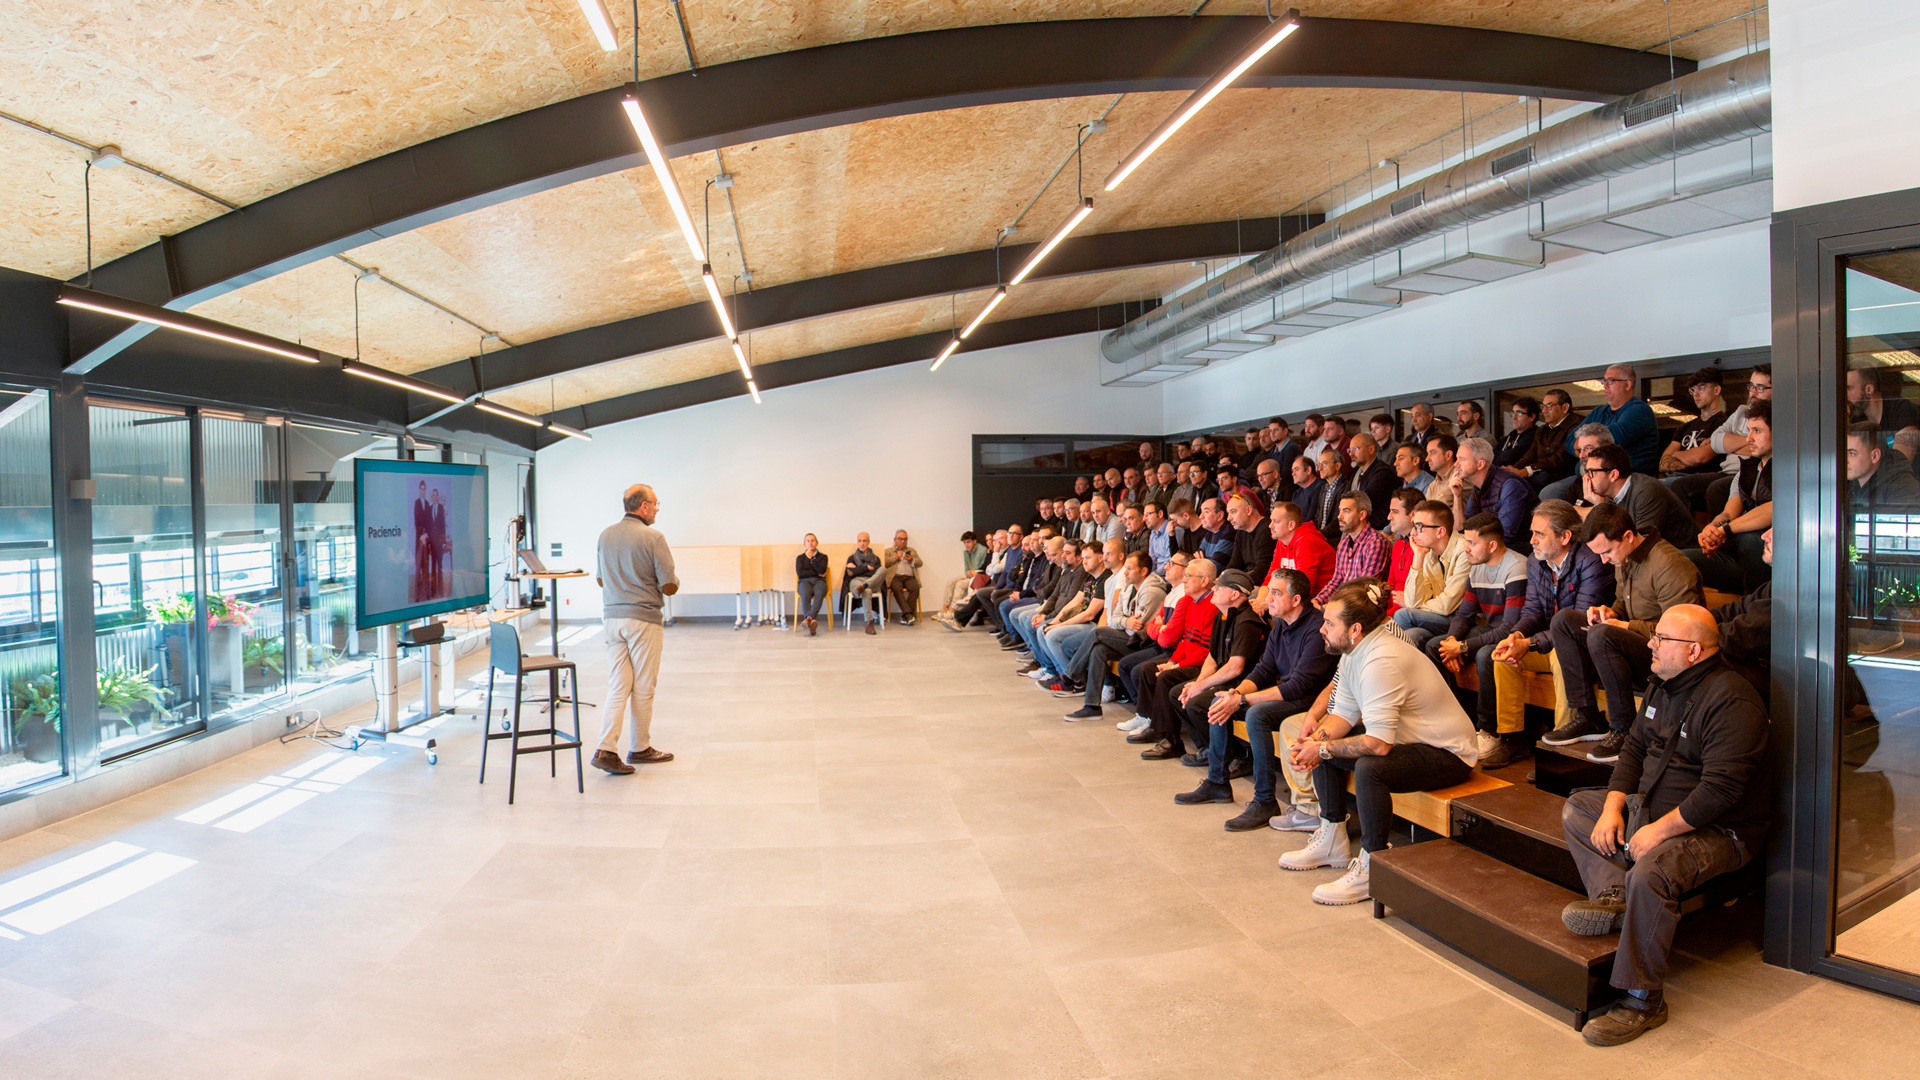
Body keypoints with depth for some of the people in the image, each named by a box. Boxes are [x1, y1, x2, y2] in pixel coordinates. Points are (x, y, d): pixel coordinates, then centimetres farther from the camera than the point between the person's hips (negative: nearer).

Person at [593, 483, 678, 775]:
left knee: (618, 687, 7)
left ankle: (606, 749, -5)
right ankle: (640, 748, 17)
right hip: (644, 619, -6)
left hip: (612, 617, 6)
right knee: (642, 688, 6)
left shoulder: (605, 535, 6)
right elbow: (669, 587, -12)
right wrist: (674, 582, 10)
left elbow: (599, 580, 15)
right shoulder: (653, 538, -13)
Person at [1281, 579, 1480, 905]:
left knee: (1369, 768, -35)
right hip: (1411, 740, 11)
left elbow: (1377, 743, -34)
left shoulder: (1381, 661, -30)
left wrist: (1322, 748, -22)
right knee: (1322, 745, 9)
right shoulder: (1354, 652, 1)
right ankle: (1332, 840, 20)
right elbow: (1344, 713, 4)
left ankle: (1372, 868, -17)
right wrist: (1315, 740, -15)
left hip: (1448, 753, -11)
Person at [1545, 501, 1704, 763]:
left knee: (1601, 635, -34)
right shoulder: (1623, 559, 8)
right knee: (1564, 620, -1)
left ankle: (1623, 729, -21)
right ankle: (1587, 718, -4)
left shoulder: (1669, 566, -21)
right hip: (1634, 640, 10)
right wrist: (1610, 612, 3)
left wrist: (1627, 626, -20)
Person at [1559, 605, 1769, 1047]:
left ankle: (1643, 999, -21)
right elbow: (1635, 747, 13)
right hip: (1652, 808, 10)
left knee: (1650, 872, -34)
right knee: (1576, 807, 10)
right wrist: (1614, 807, -1)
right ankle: (1613, 896, -15)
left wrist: (1659, 830, -26)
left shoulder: (1731, 701, -22)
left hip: (1717, 830, -10)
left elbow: (1720, 790, -28)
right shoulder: (1663, 684, 9)